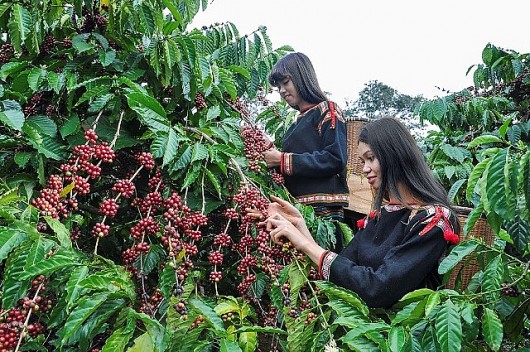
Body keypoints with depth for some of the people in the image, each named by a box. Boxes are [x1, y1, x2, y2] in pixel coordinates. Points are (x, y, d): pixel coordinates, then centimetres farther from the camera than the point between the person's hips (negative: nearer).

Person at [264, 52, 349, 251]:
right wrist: (271, 154, 3)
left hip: (322, 210, -7)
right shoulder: (297, 124, 22)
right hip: (298, 210, 7)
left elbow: (336, 159, -14)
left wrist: (283, 160, -12)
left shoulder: (327, 110, 1)